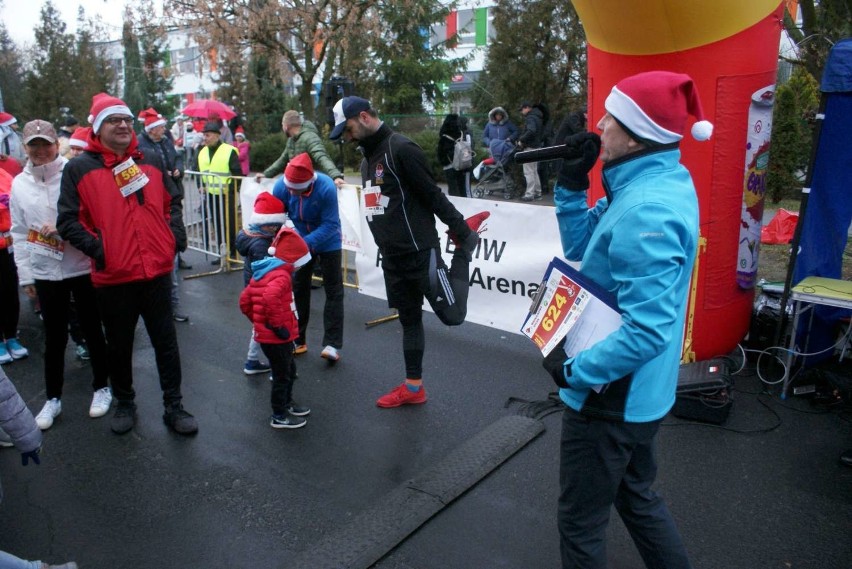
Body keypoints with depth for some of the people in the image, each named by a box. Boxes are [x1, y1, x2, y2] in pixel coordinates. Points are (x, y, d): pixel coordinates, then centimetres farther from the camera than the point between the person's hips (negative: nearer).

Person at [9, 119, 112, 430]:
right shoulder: (19, 184, 4)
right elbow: (19, 233, 7)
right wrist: (25, 275, 6)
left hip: (82, 267, -3)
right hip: (45, 273, 3)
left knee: (92, 330, 11)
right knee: (54, 338, 13)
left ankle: (101, 387, 28)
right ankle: (53, 397, 27)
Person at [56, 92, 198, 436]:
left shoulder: (151, 161, 8)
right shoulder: (79, 169, -3)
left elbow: (172, 202, 20)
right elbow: (68, 221, -3)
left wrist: (175, 231, 5)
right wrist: (94, 246, -14)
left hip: (157, 271, 3)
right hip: (112, 278, -2)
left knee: (166, 342, 9)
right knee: (119, 345, 14)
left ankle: (173, 406, 21)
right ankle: (124, 404, 34)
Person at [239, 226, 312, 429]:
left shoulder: (261, 272, 10)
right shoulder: (281, 275, -20)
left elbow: (244, 300, 14)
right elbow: (270, 298, -39)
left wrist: (257, 320, 18)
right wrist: (277, 324, -28)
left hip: (265, 334, 9)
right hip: (276, 337, -9)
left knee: (288, 370, 25)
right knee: (282, 376, 5)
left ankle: (287, 403, 42)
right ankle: (279, 416, 18)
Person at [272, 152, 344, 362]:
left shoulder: (326, 187, -34)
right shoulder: (280, 187, -23)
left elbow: (330, 224, -32)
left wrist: (307, 242, -42)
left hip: (328, 243, -4)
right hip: (299, 242, 4)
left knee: (333, 291, -2)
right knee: (298, 289, 11)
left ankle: (332, 344, 3)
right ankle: (297, 340, 24)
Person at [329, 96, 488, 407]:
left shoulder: (401, 149, -14)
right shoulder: (367, 157, 15)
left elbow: (433, 195, -15)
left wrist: (462, 230, -13)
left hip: (420, 252, -8)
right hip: (391, 257, 8)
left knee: (452, 314, -5)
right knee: (409, 319, 15)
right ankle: (413, 387, 26)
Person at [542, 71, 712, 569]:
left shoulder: (645, 211, -29)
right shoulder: (664, 181, 2)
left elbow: (648, 330, -32)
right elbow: (582, 248, 8)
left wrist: (574, 371, -21)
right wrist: (572, 184, -4)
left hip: (610, 395, -10)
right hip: (639, 393, 10)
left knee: (581, 522, 11)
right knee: (636, 493, 29)